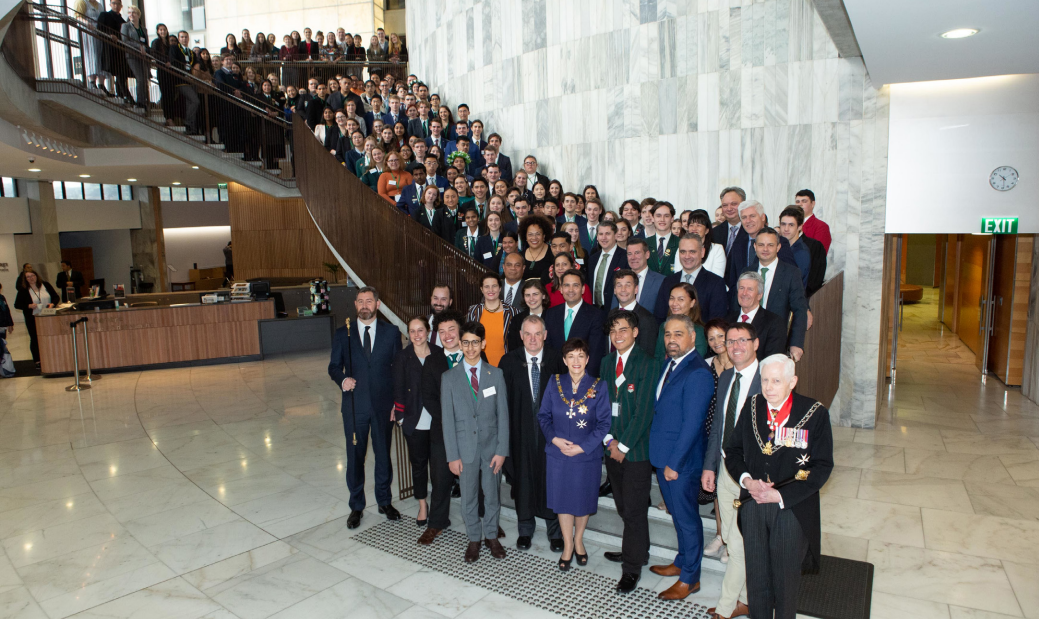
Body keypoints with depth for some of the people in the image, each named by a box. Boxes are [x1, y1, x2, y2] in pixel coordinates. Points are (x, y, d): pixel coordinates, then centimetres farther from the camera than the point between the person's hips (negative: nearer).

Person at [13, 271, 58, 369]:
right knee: (35, 339, 4)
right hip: (32, 319, -1)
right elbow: (17, 305, -1)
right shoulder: (23, 290, -1)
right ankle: (37, 361, 11)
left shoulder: (45, 285, 4)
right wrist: (29, 306, -17)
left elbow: (56, 297, 7)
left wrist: (52, 304, -13)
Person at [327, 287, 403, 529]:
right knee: (355, 457, 8)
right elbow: (334, 366, 6)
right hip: (355, 406, 0)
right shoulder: (343, 334, 3)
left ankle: (384, 501, 30)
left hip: (384, 405, 0)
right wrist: (343, 379, -17)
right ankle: (356, 507, 25)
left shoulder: (391, 332, 2)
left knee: (384, 454, 12)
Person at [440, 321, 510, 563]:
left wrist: (502, 450, -7)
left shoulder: (496, 374, -2)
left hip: (492, 446, 1)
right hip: (465, 447, 0)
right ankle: (474, 539, 31)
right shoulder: (449, 377, -4)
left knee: (492, 494, 13)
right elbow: (448, 419, -4)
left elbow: (503, 414, -2)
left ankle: (491, 536, 33)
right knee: (469, 497, 12)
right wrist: (452, 455, -7)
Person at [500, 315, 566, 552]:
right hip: (521, 430, 1)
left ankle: (555, 531, 27)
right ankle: (525, 528, 32)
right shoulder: (509, 361, -2)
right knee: (523, 478, 11)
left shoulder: (557, 360, -3)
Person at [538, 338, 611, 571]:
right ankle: (567, 545, 31)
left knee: (584, 499, 14)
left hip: (587, 455, -1)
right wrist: (555, 439, -12)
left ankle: (578, 540, 39)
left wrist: (582, 447, -16)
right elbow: (543, 415, 3)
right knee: (563, 499, 12)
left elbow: (604, 423, -9)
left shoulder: (598, 387, -9)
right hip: (558, 455, 1)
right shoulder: (554, 383, -3)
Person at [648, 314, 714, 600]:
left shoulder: (698, 373, -21)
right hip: (663, 457, 8)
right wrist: (663, 459, 12)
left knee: (687, 518, 7)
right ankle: (681, 562, 40)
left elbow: (692, 423, -22)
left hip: (682, 461, -8)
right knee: (678, 514, 23)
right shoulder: (669, 364, 8)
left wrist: (674, 463, -18)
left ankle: (689, 579, 23)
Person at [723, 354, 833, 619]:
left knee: (786, 575, 15)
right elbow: (733, 450, 7)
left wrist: (781, 495, -17)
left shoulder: (815, 413, -12)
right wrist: (746, 479, -12)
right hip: (753, 505, 3)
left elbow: (822, 466, -12)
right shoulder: (751, 407, -1)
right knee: (756, 572, 16)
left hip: (792, 509, -3)